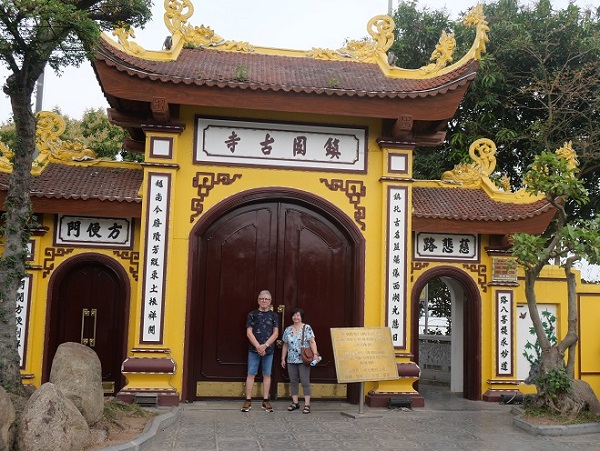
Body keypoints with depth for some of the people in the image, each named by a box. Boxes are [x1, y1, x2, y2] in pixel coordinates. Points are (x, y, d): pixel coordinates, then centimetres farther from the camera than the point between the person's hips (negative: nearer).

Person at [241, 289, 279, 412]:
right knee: (251, 374, -1)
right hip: (254, 349, -1)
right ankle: (248, 401, 3)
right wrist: (258, 346, -13)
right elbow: (249, 332, -2)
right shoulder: (252, 314, 5)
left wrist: (265, 345, -11)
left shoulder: (273, 315, 8)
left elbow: (275, 333, 2)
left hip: (268, 350, 1)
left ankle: (265, 401, 10)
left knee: (267, 374, 4)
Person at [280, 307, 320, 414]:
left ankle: (307, 404, -2)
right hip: (291, 360, 5)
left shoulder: (307, 328, -2)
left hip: (303, 360, -5)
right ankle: (295, 403, 16)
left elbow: (312, 342, -8)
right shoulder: (288, 330, 11)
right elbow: (285, 345, 15)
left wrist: (315, 354, -19)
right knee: (293, 382, 8)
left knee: (305, 382, -4)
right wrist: (283, 358, 13)